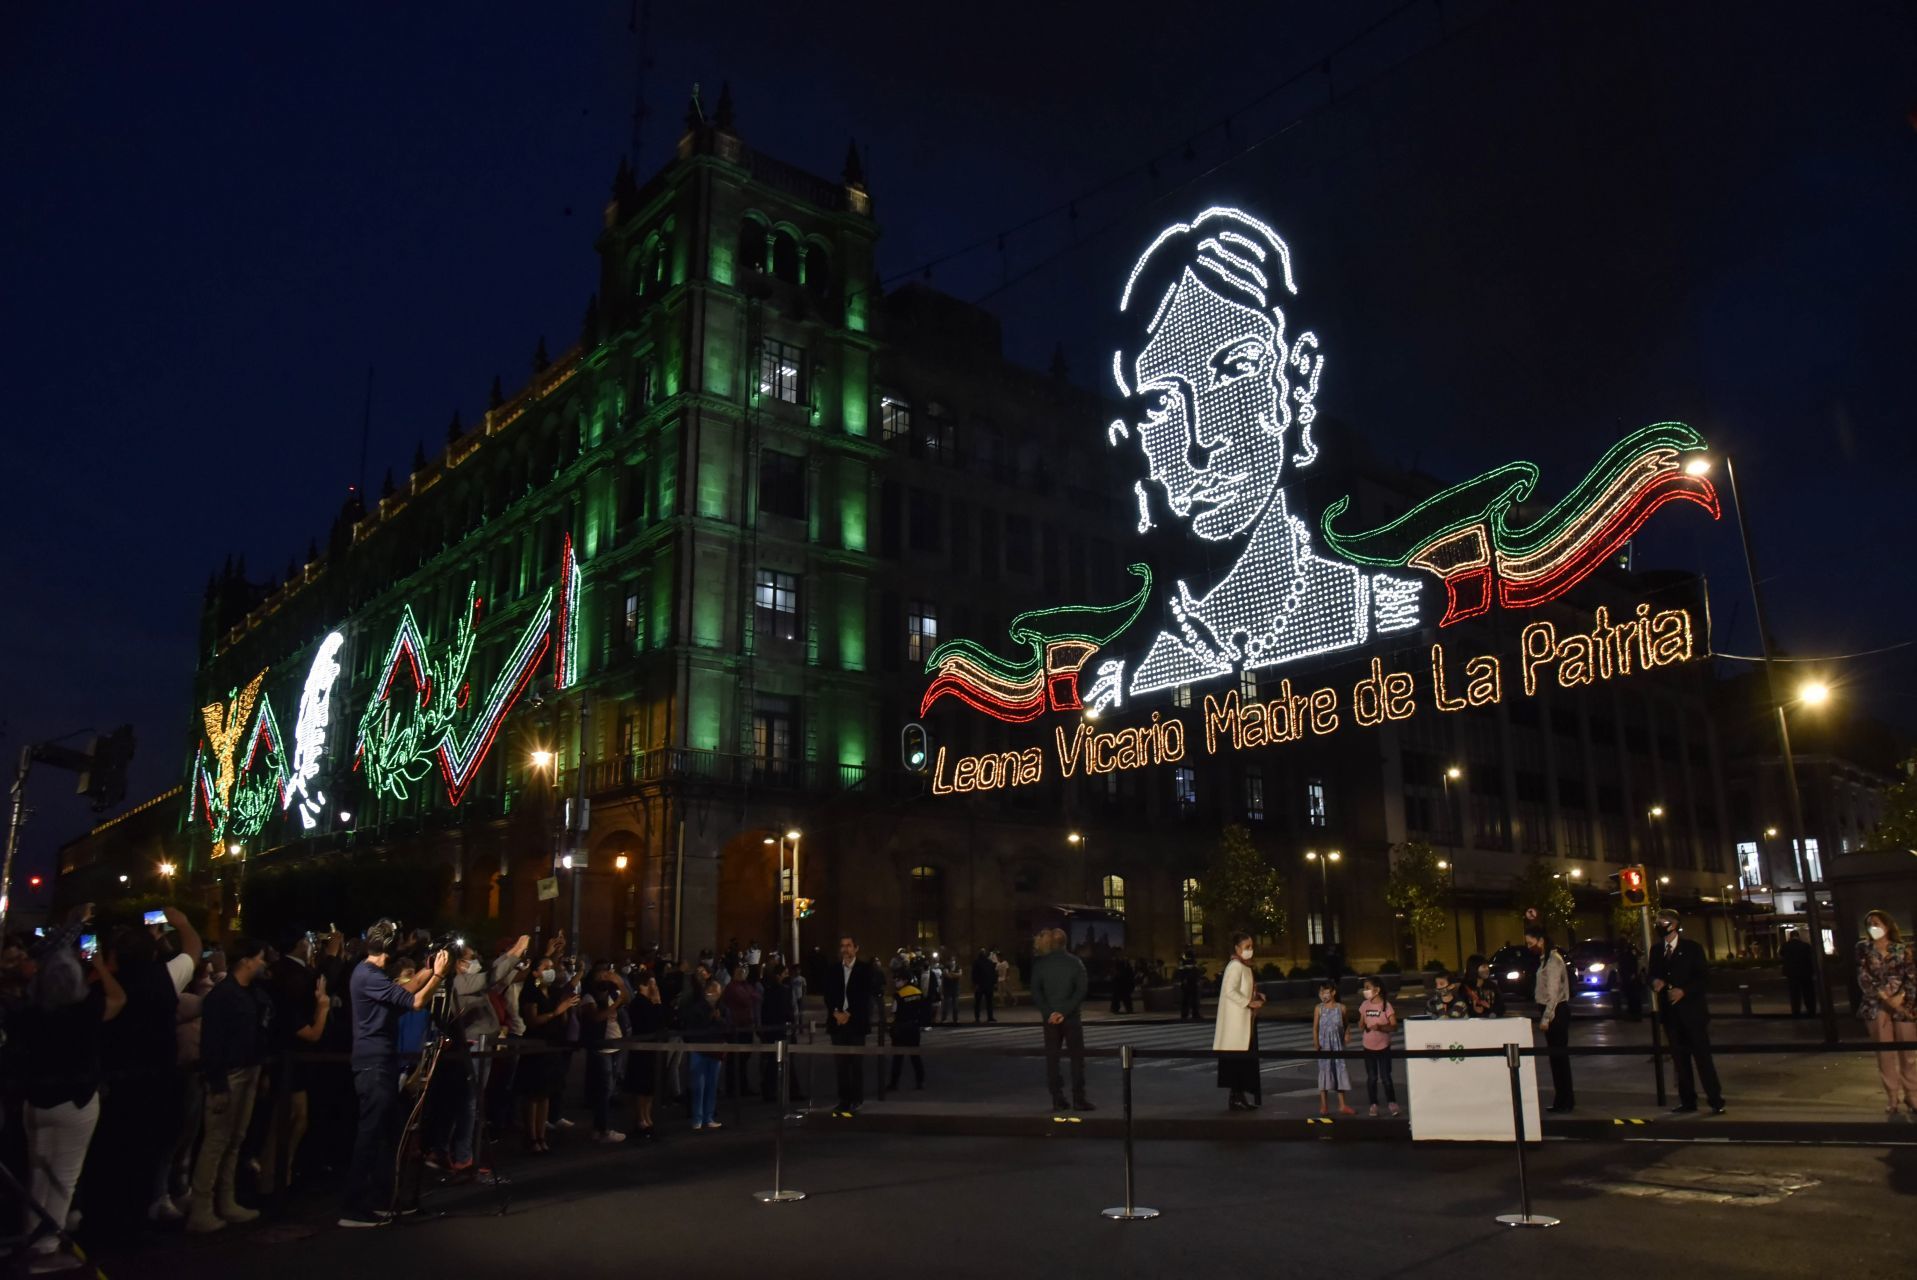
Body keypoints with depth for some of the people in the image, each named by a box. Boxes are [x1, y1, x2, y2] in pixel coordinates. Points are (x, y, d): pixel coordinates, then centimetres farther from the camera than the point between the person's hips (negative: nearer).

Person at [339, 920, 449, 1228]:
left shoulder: (368, 972, 13)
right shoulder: (369, 976, -19)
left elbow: (403, 993, 20)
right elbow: (414, 1002, -21)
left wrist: (427, 971, 14)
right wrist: (438, 974, -13)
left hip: (378, 1062, 11)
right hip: (375, 1063, -11)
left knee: (382, 1133, 15)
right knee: (370, 1134, -8)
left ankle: (378, 1201, 22)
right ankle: (355, 1210, -5)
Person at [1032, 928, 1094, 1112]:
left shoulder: (1040, 964, 1)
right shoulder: (1075, 962, -2)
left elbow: (1035, 992, -4)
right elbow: (1082, 990, -10)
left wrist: (1048, 1013, -9)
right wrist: (1064, 1012, -13)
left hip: (1050, 1017, 1)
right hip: (1071, 1017, -1)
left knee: (1052, 1058, 6)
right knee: (1077, 1056, 4)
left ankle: (1057, 1100, 4)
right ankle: (1078, 1099, -1)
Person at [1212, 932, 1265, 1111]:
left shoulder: (1244, 966, 16)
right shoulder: (1235, 966, -15)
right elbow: (1230, 991, -23)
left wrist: (1258, 997, 6)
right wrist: (1249, 1003, -20)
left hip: (1246, 1020, 10)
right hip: (1237, 1021, -10)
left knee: (1246, 1059, 11)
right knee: (1238, 1059, -7)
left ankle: (1240, 1096, 16)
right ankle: (1235, 1097, -1)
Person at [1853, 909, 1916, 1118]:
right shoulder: (1864, 948, 4)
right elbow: (1864, 979, -3)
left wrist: (1900, 997, -12)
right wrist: (1886, 998, -11)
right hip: (1877, 1006, 0)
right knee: (1885, 1054, 2)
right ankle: (1891, 1102, 8)